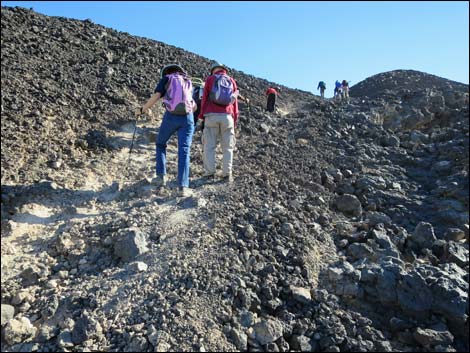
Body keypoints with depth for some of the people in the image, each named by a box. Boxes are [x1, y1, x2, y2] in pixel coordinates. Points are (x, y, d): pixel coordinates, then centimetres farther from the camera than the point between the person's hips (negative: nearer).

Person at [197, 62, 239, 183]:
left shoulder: (210, 79, 9)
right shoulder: (232, 81, 15)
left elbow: (205, 98, 3)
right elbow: (235, 103, 11)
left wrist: (200, 117, 7)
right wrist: (235, 121, 14)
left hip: (212, 116, -1)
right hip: (227, 117, 1)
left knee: (209, 146, 3)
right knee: (227, 147, 5)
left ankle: (210, 173, 0)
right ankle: (227, 174, 0)